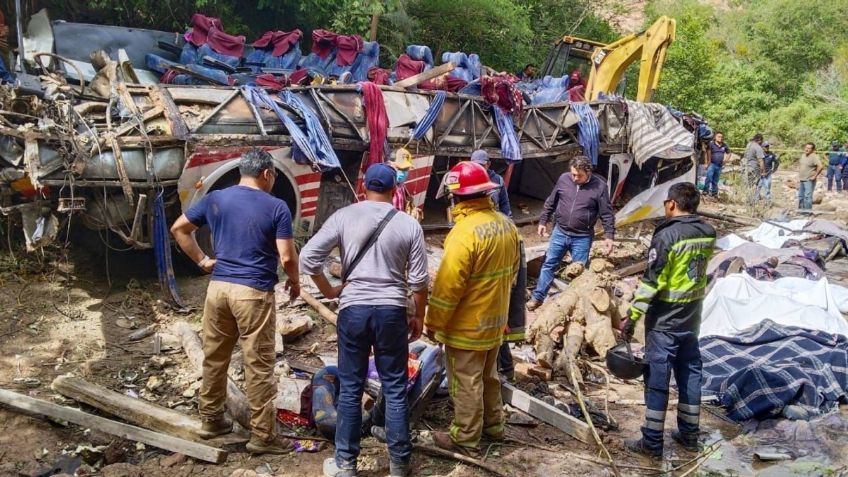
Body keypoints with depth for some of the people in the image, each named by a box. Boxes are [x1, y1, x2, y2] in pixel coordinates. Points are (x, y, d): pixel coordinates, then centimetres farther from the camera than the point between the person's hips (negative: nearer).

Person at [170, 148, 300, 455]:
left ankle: (210, 420, 31)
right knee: (259, 366, 2)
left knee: (214, 357, 18)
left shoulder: (215, 199, 7)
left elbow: (178, 229, 13)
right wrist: (295, 281, 7)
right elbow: (287, 257, -11)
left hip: (218, 287, 5)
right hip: (254, 292, -5)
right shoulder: (276, 207, -7)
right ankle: (262, 436, 8)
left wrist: (202, 261, 15)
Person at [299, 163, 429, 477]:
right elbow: (418, 280, 0)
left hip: (353, 310, 0)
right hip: (392, 311, 0)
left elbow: (308, 257, -6)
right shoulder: (409, 225, -2)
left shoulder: (343, 217, -3)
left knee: (350, 389, 10)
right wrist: (419, 315, 14)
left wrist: (328, 290, 8)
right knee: (395, 389, 10)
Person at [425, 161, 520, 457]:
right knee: (488, 376, 24)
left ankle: (466, 439, 18)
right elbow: (512, 271, 13)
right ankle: (493, 425, 38)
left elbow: (447, 286, -24)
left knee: (465, 383, 6)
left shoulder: (465, 231, -26)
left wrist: (434, 323, -13)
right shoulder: (505, 224, 1)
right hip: (495, 319, 8)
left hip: (467, 325, -8)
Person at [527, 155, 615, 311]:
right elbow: (550, 202, 9)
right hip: (560, 232, 3)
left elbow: (606, 214, -6)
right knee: (549, 264, 8)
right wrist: (543, 221, 11)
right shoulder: (564, 179, -3)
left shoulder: (599, 186, -11)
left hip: (582, 238, -2)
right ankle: (537, 298, 18)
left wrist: (608, 236, -9)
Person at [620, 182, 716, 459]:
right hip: (692, 318, 7)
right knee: (690, 373, 16)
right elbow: (701, 270, 10)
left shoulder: (667, 235, -19)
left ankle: (652, 443, 8)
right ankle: (689, 435, 28)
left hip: (665, 320, -7)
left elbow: (651, 282, -19)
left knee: (657, 378, 1)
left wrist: (632, 316, -15)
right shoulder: (708, 233, 2)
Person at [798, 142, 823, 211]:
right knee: (800, 196, 16)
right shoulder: (803, 155, 10)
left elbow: (820, 166, -28)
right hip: (801, 180, 9)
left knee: (808, 197, -10)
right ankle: (800, 210, 27)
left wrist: (815, 176, -21)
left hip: (809, 180, -9)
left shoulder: (814, 157, -16)